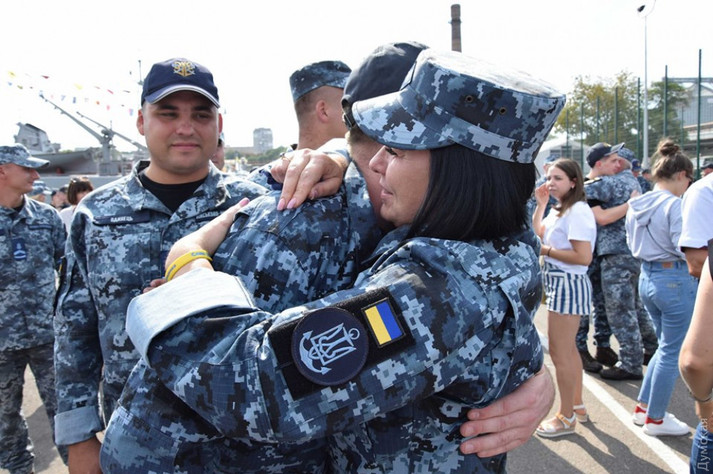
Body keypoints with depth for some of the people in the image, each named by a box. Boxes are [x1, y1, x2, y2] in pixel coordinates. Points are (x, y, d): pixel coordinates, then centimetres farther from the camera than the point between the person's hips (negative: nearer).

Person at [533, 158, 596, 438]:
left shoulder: (578, 211, -19)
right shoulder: (560, 210, 11)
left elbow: (584, 257, -25)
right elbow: (537, 234, 18)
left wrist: (546, 250, -17)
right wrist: (541, 203, 12)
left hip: (567, 285, -11)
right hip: (559, 284, 11)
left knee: (559, 353, -1)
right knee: (567, 350, 21)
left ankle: (566, 418, 13)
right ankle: (577, 406, 36)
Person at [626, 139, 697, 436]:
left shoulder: (637, 204, 7)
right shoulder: (676, 205, -17)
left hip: (647, 278, 8)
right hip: (676, 280, -8)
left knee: (666, 347, 22)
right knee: (673, 353, 6)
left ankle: (643, 408, 28)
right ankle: (655, 420, 17)